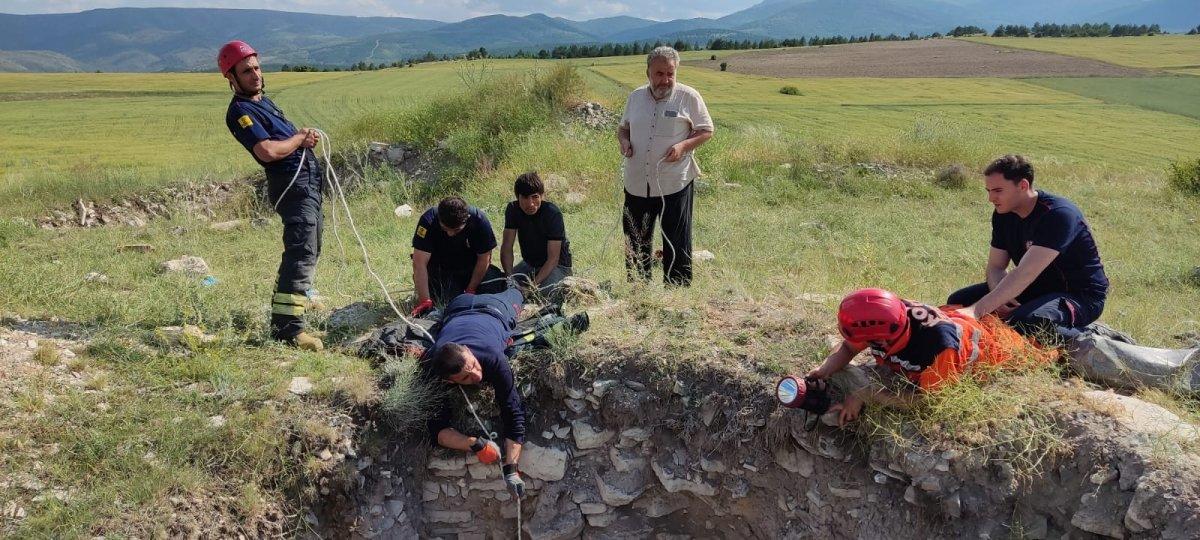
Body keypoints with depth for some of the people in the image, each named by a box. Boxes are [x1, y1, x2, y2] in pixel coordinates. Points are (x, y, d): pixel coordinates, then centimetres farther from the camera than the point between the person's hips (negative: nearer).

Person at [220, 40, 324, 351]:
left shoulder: (262, 100, 19)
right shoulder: (240, 111, -12)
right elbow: (268, 151, -25)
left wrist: (305, 136, 3)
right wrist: (300, 138, -8)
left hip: (308, 181, 10)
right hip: (293, 183, -10)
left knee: (307, 252, 18)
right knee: (302, 253, -19)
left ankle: (282, 315, 29)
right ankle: (289, 327, -22)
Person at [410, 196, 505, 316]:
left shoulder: (479, 220, -26)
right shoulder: (428, 220, -28)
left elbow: (484, 259, -15)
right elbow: (419, 263, -29)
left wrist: (470, 290, -14)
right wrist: (424, 300, -35)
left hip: (471, 267, 2)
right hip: (440, 268, -2)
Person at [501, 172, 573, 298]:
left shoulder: (553, 213, -26)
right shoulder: (513, 209, -11)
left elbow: (553, 258, -27)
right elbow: (507, 246, -12)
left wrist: (534, 283, -37)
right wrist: (509, 277, -28)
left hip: (557, 265, -5)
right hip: (529, 263, 5)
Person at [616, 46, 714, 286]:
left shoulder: (688, 96, -5)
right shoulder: (635, 97, 8)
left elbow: (706, 130, 0)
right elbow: (622, 127, 20)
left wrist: (684, 145, -17)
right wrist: (624, 140, -3)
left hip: (675, 184, -4)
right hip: (637, 184, 4)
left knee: (677, 245, 3)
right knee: (635, 242, 13)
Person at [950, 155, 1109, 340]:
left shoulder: (1058, 214, -27)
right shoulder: (1003, 214, -1)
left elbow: (1025, 273, -37)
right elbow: (995, 267, -1)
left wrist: (977, 310, -46)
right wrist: (998, 300, -25)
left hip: (1081, 295, -7)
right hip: (1038, 288, 7)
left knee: (1024, 322, -38)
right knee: (959, 301, -6)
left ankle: (1083, 339, -9)